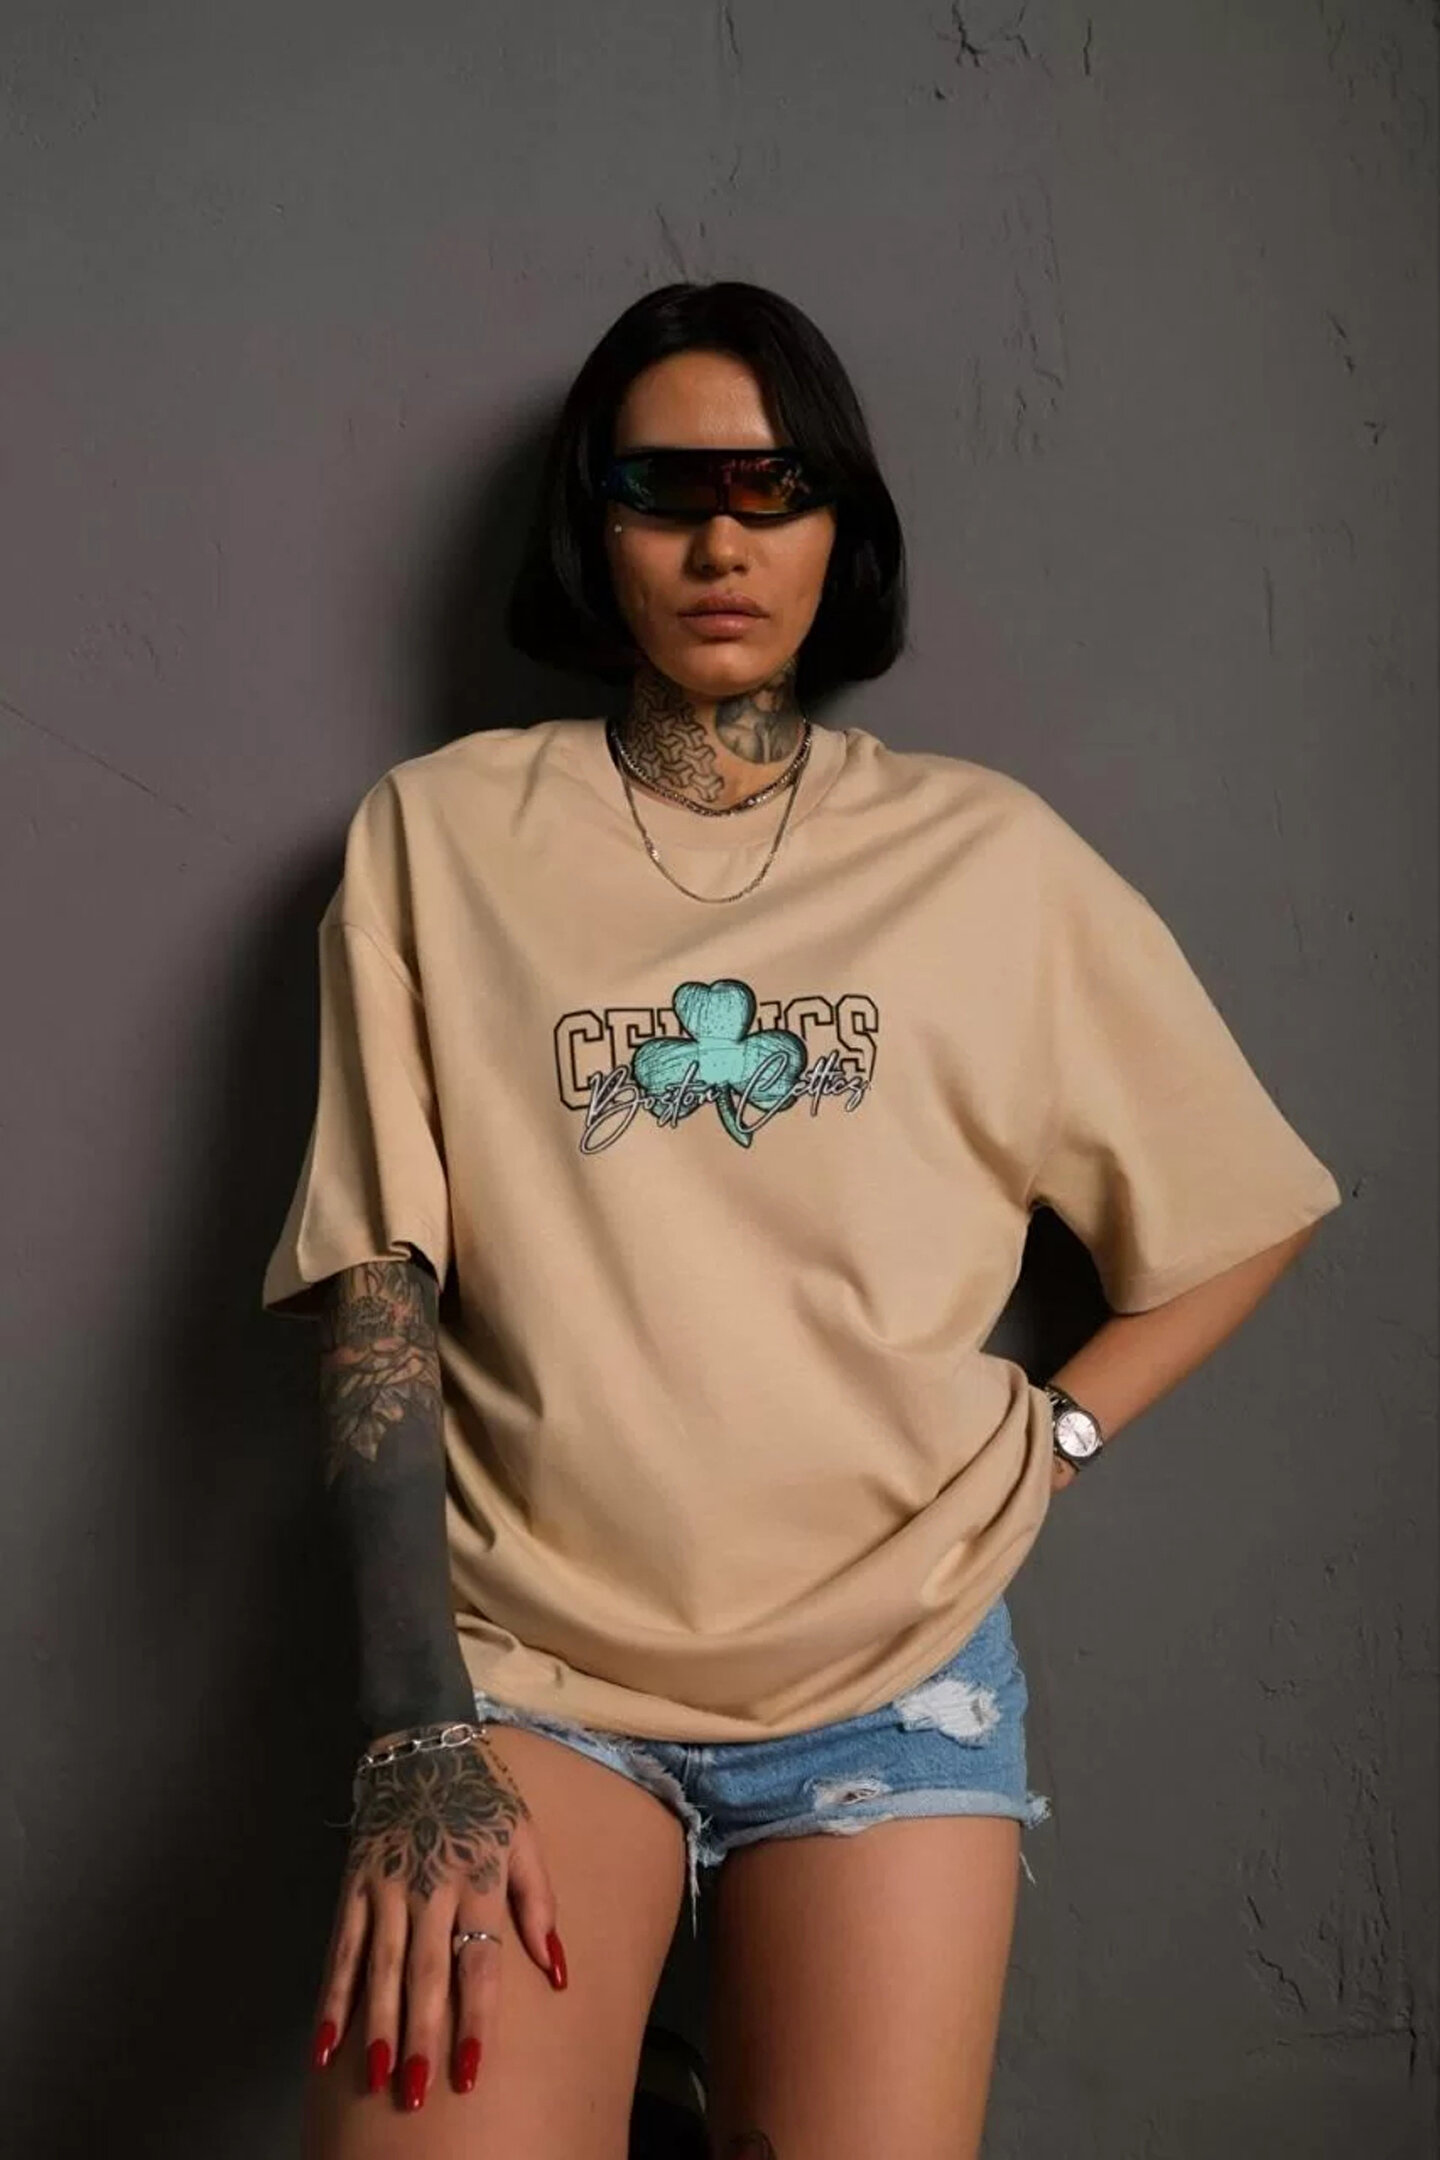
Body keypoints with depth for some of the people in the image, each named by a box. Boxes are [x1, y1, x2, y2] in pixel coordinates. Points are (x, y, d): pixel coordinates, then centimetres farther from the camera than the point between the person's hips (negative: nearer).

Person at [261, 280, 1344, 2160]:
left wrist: (1051, 1441, 0)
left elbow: (1248, 1211, 12)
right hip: (523, 1653, -1)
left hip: (891, 1672, 1)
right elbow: (378, 1290, -3)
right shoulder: (441, 834, 4)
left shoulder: (987, 855, 6)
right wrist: (417, 1733, -11)